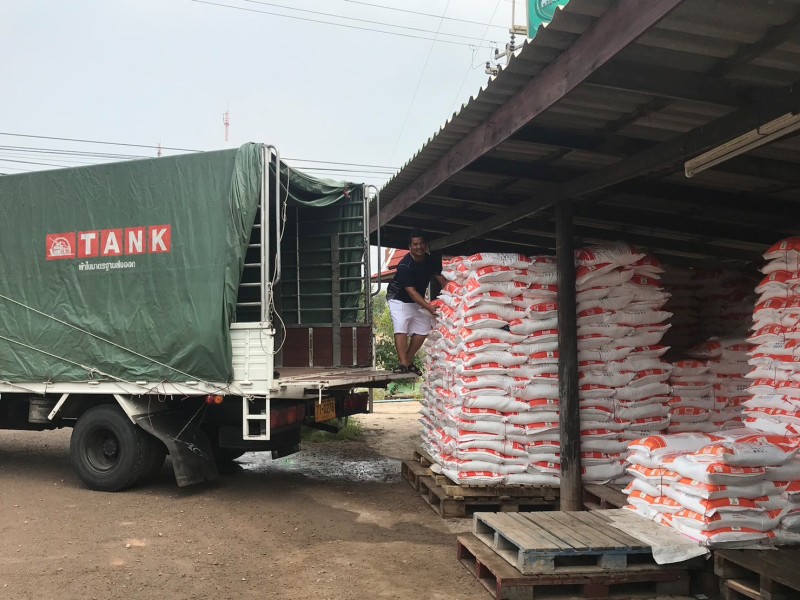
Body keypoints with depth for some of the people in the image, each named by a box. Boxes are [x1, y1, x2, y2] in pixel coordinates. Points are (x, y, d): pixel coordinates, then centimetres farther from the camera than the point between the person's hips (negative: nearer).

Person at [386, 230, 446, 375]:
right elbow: (411, 291, -33)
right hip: (399, 299, -6)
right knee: (401, 328, -21)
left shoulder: (432, 260, -9)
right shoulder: (405, 265, -29)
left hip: (418, 300, 7)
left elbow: (441, 279, -2)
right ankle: (403, 364, -26)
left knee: (423, 329, 1)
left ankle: (409, 360, 12)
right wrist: (428, 307, -42)